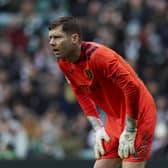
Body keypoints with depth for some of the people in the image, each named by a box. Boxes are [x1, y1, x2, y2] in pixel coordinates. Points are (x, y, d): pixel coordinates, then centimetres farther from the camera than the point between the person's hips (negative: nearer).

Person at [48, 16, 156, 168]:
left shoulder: (98, 55, -26)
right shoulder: (63, 62, 0)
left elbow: (133, 88, -26)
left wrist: (129, 133, -21)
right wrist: (98, 129, 5)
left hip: (137, 114, -8)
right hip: (114, 118, 8)